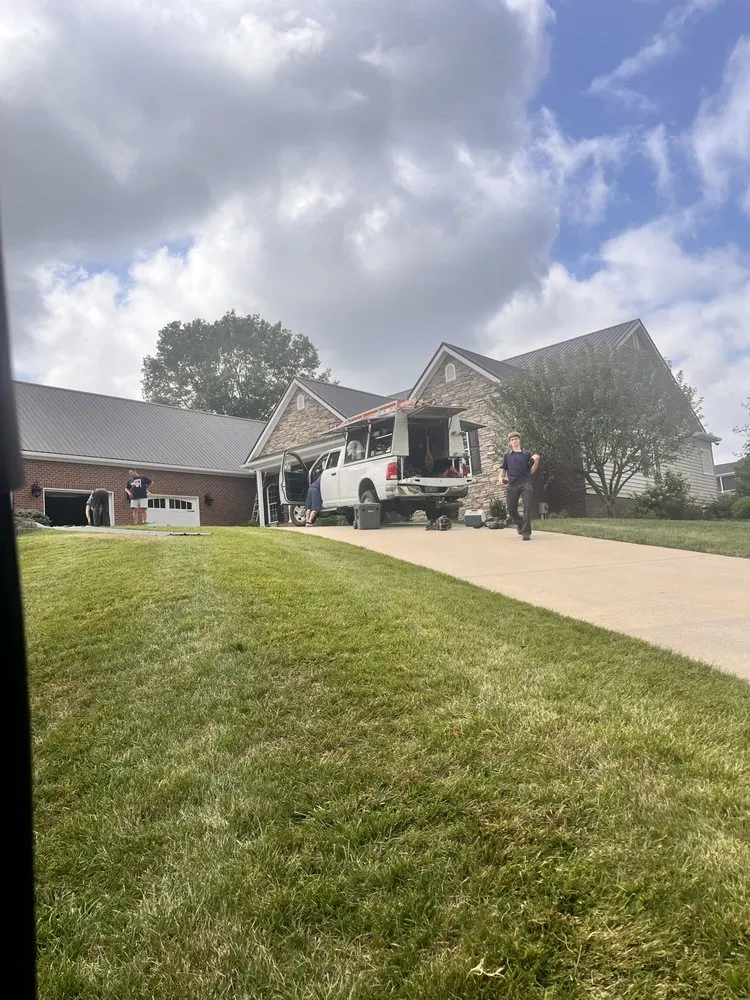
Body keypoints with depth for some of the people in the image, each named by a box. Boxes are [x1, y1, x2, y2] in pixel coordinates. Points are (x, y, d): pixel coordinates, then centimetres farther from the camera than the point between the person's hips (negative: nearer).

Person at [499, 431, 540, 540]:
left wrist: (536, 462, -9)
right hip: (512, 485, 2)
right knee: (511, 509, 4)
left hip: (525, 484, -1)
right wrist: (501, 478, -4)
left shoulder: (527, 454, 11)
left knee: (527, 508, -11)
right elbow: (503, 469, 16)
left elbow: (531, 471, 9)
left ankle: (526, 532, -9)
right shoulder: (507, 455, 15)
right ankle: (519, 524, 32)